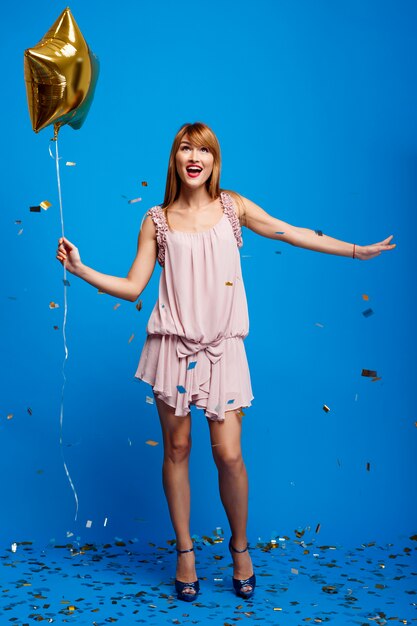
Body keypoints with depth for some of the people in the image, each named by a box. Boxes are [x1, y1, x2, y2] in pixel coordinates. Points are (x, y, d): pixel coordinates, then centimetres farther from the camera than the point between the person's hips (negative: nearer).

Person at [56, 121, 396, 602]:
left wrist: (355, 251, 15)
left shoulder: (232, 207, 7)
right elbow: (132, 287, 4)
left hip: (223, 347, 0)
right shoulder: (157, 221, 5)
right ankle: (184, 552, 23)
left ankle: (240, 546, 23)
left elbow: (293, 233, 13)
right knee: (176, 449, 7)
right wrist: (79, 269, -5)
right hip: (174, 345, 0)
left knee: (229, 454, -3)